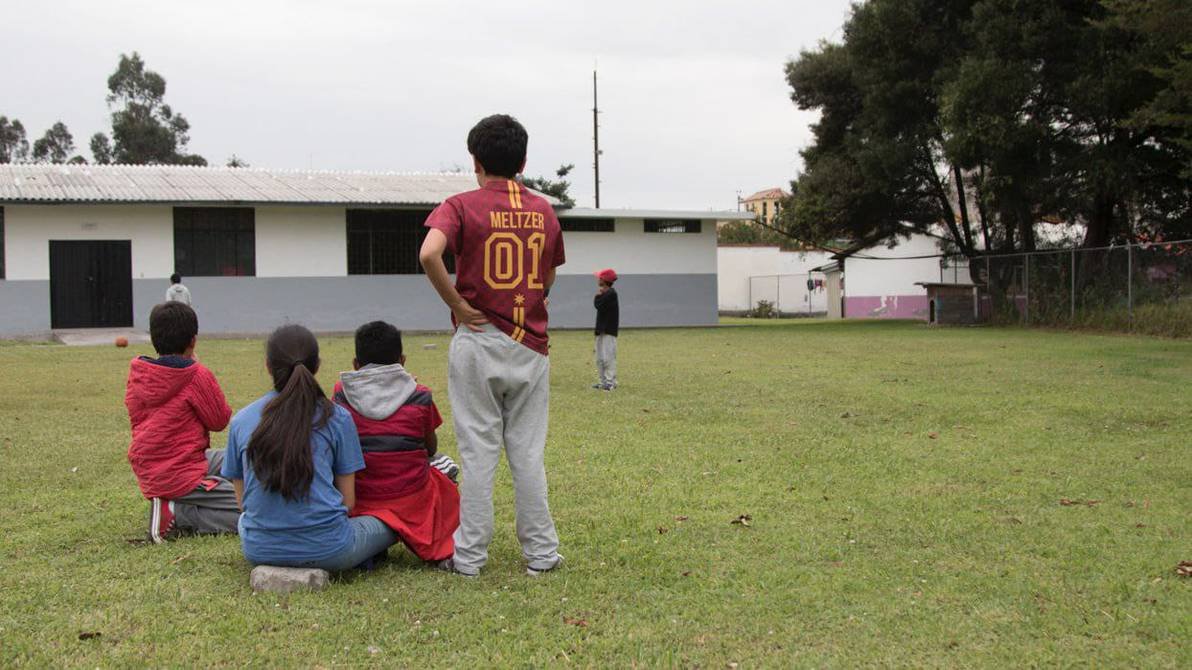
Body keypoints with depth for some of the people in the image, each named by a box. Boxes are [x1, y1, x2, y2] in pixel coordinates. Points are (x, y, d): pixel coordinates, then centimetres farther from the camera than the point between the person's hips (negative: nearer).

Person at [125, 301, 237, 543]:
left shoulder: (136, 372, 4)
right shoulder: (197, 376, -16)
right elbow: (219, 420, -4)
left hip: (148, 474, 9)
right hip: (180, 476, -9)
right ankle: (175, 515, -11)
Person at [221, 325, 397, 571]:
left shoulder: (240, 420, 4)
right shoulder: (336, 418, -3)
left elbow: (243, 499, 10)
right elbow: (348, 502, 0)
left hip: (259, 551, 2)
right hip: (326, 550, -1)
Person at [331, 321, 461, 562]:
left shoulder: (341, 393, -1)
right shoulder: (420, 397, -4)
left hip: (360, 503, 1)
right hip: (413, 502, 0)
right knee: (445, 464, 31)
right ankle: (442, 545, 21)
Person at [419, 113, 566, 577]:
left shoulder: (462, 206, -5)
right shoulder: (544, 211, 9)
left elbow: (429, 253, -23)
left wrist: (458, 305, -13)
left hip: (479, 342, -3)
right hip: (532, 346, 3)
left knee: (478, 452, 3)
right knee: (529, 452, 10)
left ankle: (469, 556, 9)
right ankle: (541, 553, 14)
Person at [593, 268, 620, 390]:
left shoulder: (611, 293, -13)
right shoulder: (604, 293, 16)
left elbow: (599, 305, -18)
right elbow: (596, 304, 10)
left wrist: (599, 294, -5)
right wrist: (599, 295, 0)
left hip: (608, 330, -10)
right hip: (601, 329, 10)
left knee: (608, 357, -11)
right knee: (600, 358, 12)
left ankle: (611, 382, -10)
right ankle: (602, 381, 17)